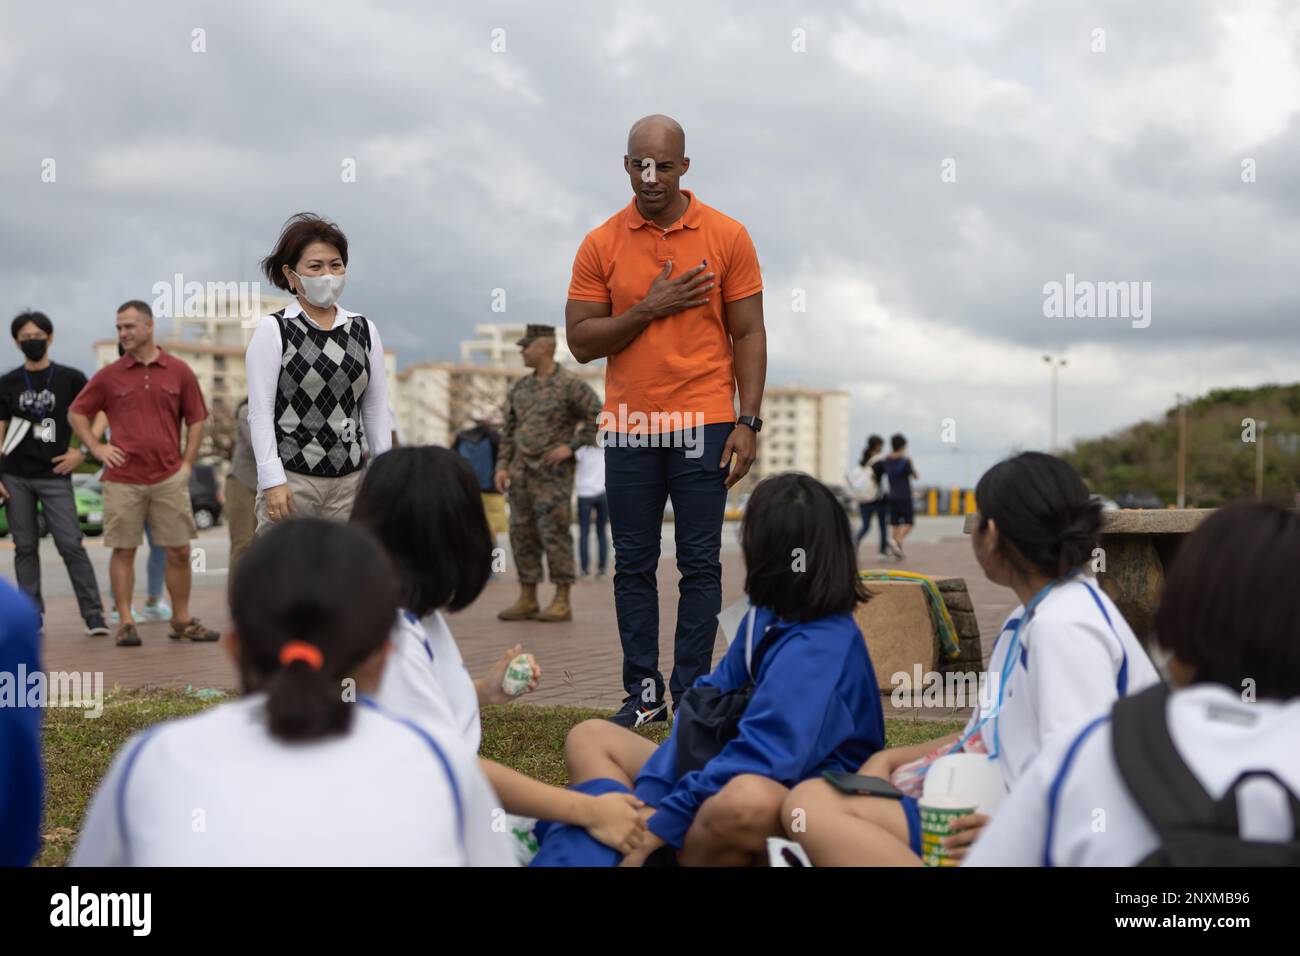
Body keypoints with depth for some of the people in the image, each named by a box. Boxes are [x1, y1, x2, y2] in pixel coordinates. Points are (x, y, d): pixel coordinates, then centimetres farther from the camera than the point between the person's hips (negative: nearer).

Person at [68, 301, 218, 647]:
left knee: (179, 551, 3)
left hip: (169, 479, 1)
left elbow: (196, 419, 11)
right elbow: (77, 413, 13)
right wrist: (97, 448, 0)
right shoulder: (109, 375, 4)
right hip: (123, 480, 0)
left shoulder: (179, 371, 5)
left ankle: (182, 620, 14)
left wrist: (187, 463, 3)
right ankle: (126, 622, 9)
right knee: (123, 551, 2)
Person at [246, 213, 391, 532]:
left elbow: (376, 409, 12)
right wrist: (272, 480, -13)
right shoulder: (272, 330, 0)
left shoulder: (364, 330, 11)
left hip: (350, 480, 4)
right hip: (291, 479, -4)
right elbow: (260, 411, -5)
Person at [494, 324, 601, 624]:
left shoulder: (571, 385, -6)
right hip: (522, 473, 7)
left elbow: (599, 418, -9)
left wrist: (571, 446, -13)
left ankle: (562, 603, -3)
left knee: (554, 535, -8)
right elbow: (509, 430, 15)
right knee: (523, 535, 6)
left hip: (553, 473, -7)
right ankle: (527, 601, 11)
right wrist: (502, 466, 6)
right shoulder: (520, 388, 13)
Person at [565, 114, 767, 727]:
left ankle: (691, 694, 10)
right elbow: (580, 342, 0)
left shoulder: (726, 237, 0)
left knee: (700, 564, 2)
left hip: (702, 424, -2)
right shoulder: (600, 244, 3)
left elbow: (748, 334, 2)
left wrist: (748, 422, -5)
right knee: (633, 565, 6)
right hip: (628, 428, 2)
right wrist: (648, 310, -12)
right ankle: (643, 693, 15)